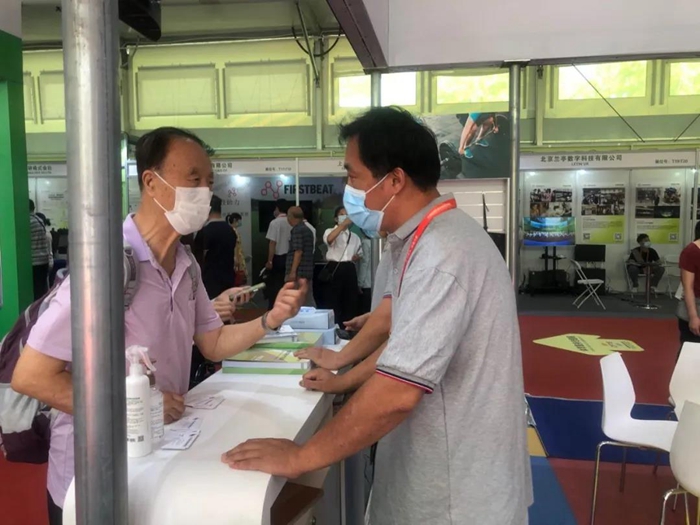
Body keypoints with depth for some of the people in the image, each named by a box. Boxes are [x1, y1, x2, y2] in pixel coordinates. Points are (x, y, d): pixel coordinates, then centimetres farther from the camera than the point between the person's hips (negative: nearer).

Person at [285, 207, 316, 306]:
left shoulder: (297, 230, -11)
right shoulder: (307, 229, 16)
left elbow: (298, 251, -19)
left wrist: (293, 271, -20)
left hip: (299, 272, -9)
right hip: (307, 271, 9)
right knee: (308, 300, 10)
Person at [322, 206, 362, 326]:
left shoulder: (354, 236, 16)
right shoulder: (330, 231, 2)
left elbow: (360, 254, 25)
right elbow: (329, 239, -24)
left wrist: (356, 257, 1)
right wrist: (343, 224, -31)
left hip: (349, 270, 4)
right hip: (335, 268, -4)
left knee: (350, 302, 7)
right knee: (333, 302, -4)